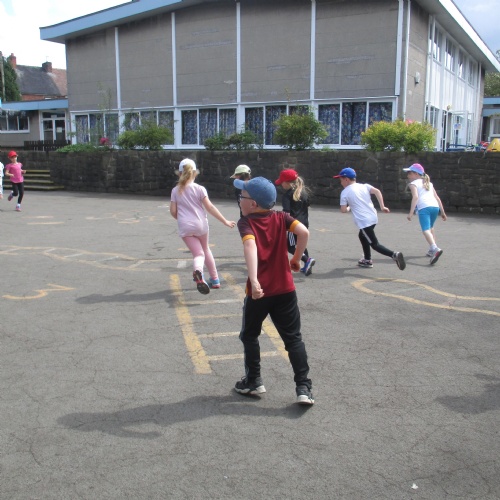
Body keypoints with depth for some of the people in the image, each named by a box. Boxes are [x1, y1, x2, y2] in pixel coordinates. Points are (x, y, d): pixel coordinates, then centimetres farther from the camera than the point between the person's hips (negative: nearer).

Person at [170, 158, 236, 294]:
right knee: (206, 250, 23)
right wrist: (225, 221, -3)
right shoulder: (199, 189, -4)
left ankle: (198, 271, -37)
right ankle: (215, 280, 29)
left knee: (198, 254, 0)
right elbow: (210, 207, -7)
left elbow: (173, 211, 1)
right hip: (200, 224, 0)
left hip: (185, 227, 0)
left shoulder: (175, 191, 2)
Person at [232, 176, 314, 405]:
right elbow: (304, 232, -10)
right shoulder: (281, 217, 4)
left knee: (249, 335, 20)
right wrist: (296, 258, 4)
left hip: (258, 291, -3)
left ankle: (253, 382, 26)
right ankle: (304, 388, 3)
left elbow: (250, 245, -25)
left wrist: (253, 280, -36)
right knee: (293, 338, 9)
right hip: (285, 290, 3)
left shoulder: (246, 222, -7)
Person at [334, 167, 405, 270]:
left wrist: (349, 208, 18)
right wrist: (382, 207, -2)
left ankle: (394, 255, -27)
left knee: (374, 244, -5)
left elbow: (343, 210, -5)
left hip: (364, 221, -7)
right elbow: (377, 191, -3)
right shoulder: (364, 186, 11)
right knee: (362, 236, 31)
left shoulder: (344, 192, -2)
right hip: (373, 217, 8)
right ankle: (367, 260, 40)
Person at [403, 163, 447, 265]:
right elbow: (437, 198, 23)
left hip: (424, 208, -7)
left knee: (426, 230, -18)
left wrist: (411, 213, -16)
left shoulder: (413, 184, 10)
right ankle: (432, 250, 31)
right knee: (430, 228, 28)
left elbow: (415, 197, -8)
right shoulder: (429, 183, 29)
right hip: (435, 207, 7)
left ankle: (435, 249, -40)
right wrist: (442, 212, 26)